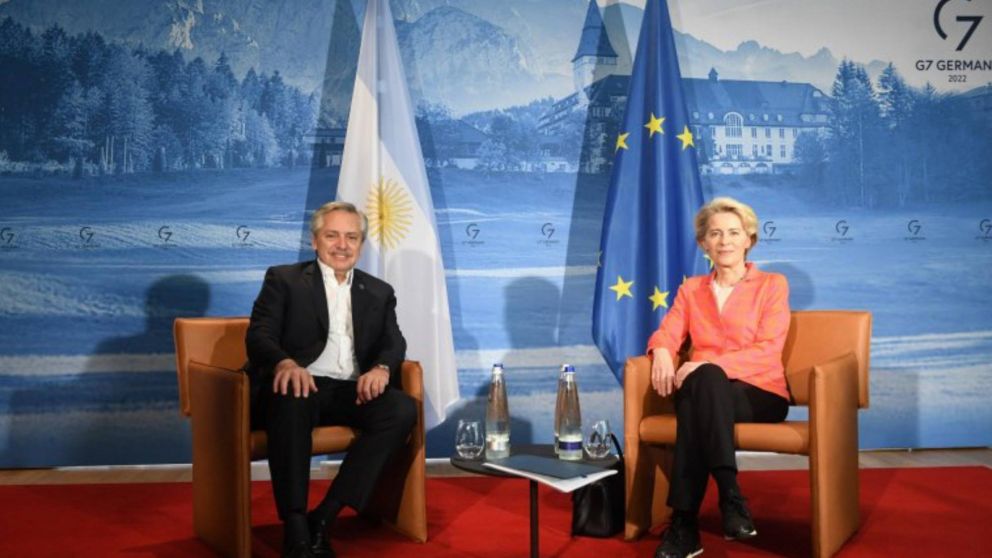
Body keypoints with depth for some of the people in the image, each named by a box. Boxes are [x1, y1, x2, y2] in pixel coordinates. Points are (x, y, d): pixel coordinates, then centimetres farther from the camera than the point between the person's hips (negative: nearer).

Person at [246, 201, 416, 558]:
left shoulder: (379, 292, 20)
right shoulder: (283, 279, 11)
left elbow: (394, 343, 7)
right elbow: (259, 335, -2)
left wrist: (381, 368, -19)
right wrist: (285, 363, -27)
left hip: (351, 391, 3)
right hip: (301, 385, -3)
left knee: (403, 409, -26)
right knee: (289, 401, -38)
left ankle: (324, 518, -25)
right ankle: (295, 529, -34)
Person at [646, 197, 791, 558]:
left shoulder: (772, 285, 8)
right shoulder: (691, 290, 20)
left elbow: (767, 350, -6)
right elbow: (666, 333, 8)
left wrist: (708, 365, -21)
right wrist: (662, 352, -20)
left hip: (761, 394, -2)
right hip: (706, 391, 2)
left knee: (704, 378, -37)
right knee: (703, 381, -37)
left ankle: (685, 524, -40)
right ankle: (730, 496, -39)